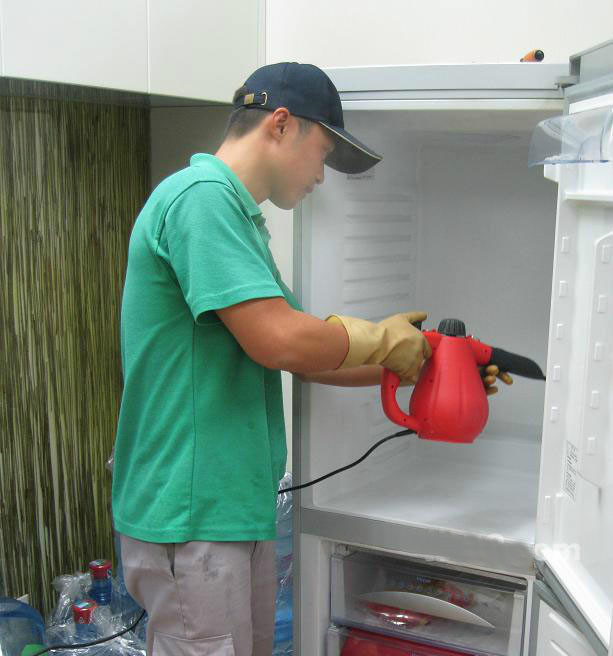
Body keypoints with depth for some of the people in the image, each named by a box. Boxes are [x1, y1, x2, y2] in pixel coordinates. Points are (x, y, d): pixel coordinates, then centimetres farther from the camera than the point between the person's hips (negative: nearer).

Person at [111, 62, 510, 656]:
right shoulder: (202, 195, -16)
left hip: (237, 502, 10)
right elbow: (277, 341, -26)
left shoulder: (234, 211, 16)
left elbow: (304, 358, 17)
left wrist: (417, 365, 13)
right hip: (190, 515, -10)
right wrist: (380, 339, -8)